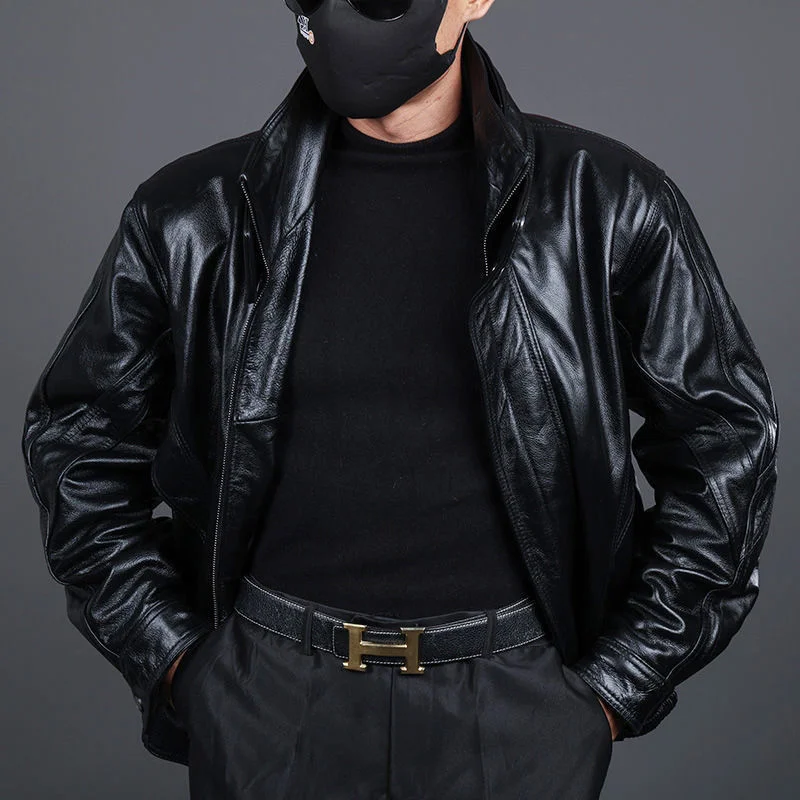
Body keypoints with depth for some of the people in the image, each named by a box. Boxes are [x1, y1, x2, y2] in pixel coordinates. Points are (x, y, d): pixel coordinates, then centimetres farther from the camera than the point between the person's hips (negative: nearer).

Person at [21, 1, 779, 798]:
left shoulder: (607, 201, -6)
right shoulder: (192, 213, -3)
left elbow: (725, 440, 1)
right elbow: (78, 439, 7)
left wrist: (615, 686, -1)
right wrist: (180, 661, 1)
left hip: (517, 692, 0)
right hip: (267, 695, 1)